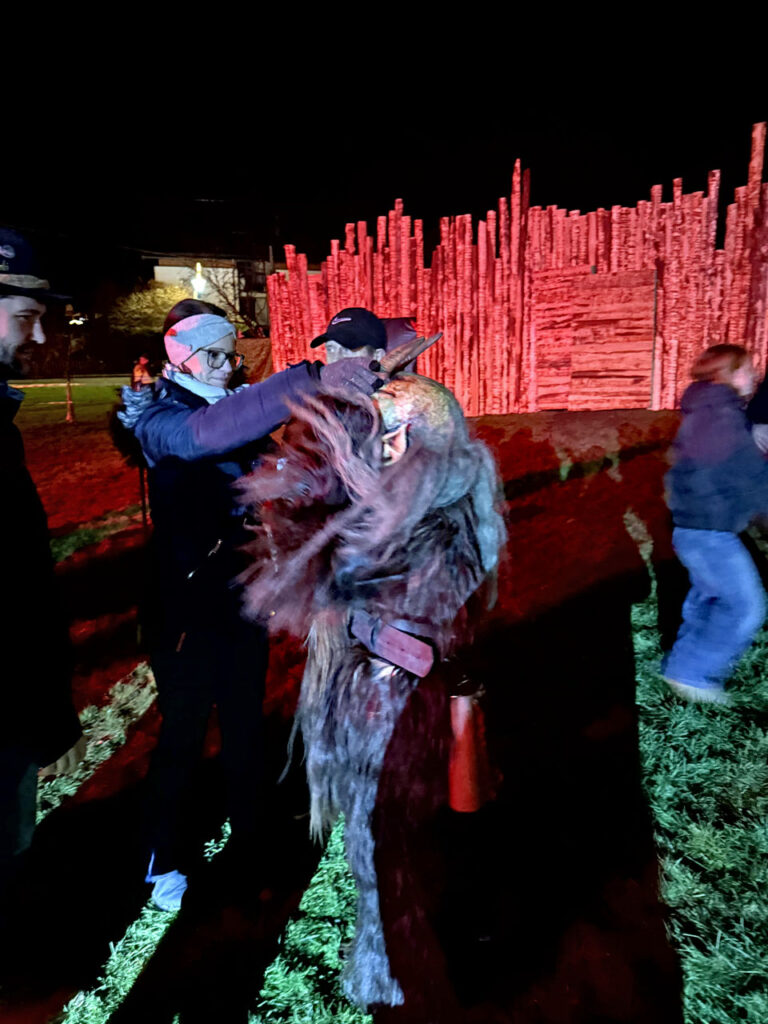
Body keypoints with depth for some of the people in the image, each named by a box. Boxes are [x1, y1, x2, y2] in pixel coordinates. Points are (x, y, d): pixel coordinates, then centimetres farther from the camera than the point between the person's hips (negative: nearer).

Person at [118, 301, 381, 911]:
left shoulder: (237, 409, 6)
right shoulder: (158, 415, -11)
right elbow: (204, 434, -36)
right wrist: (313, 380, -44)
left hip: (245, 597, 5)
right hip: (188, 603, -5)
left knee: (245, 725, 16)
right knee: (183, 734, 6)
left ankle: (249, 837, 35)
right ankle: (167, 859, 28)